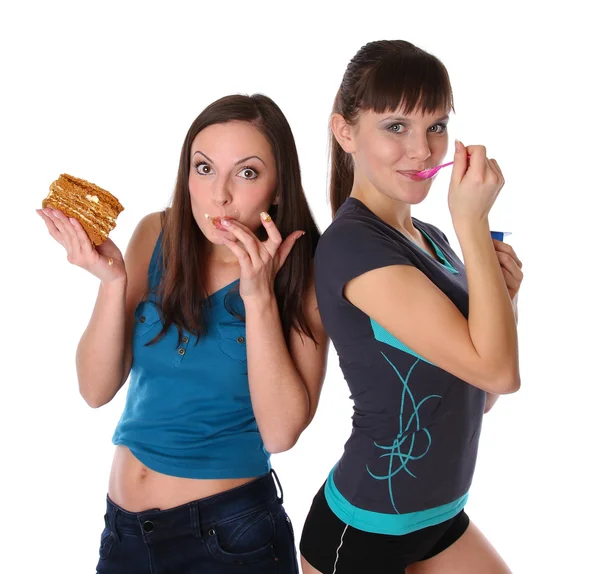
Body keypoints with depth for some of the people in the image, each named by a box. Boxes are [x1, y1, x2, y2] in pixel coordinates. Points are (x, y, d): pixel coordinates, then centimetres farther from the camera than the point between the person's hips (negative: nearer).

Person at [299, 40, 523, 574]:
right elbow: (497, 371, -23)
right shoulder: (352, 243, -21)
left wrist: (503, 297, -7)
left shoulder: (431, 239, 4)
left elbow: (477, 395, 8)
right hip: (366, 530, -7)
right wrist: (473, 221, -20)